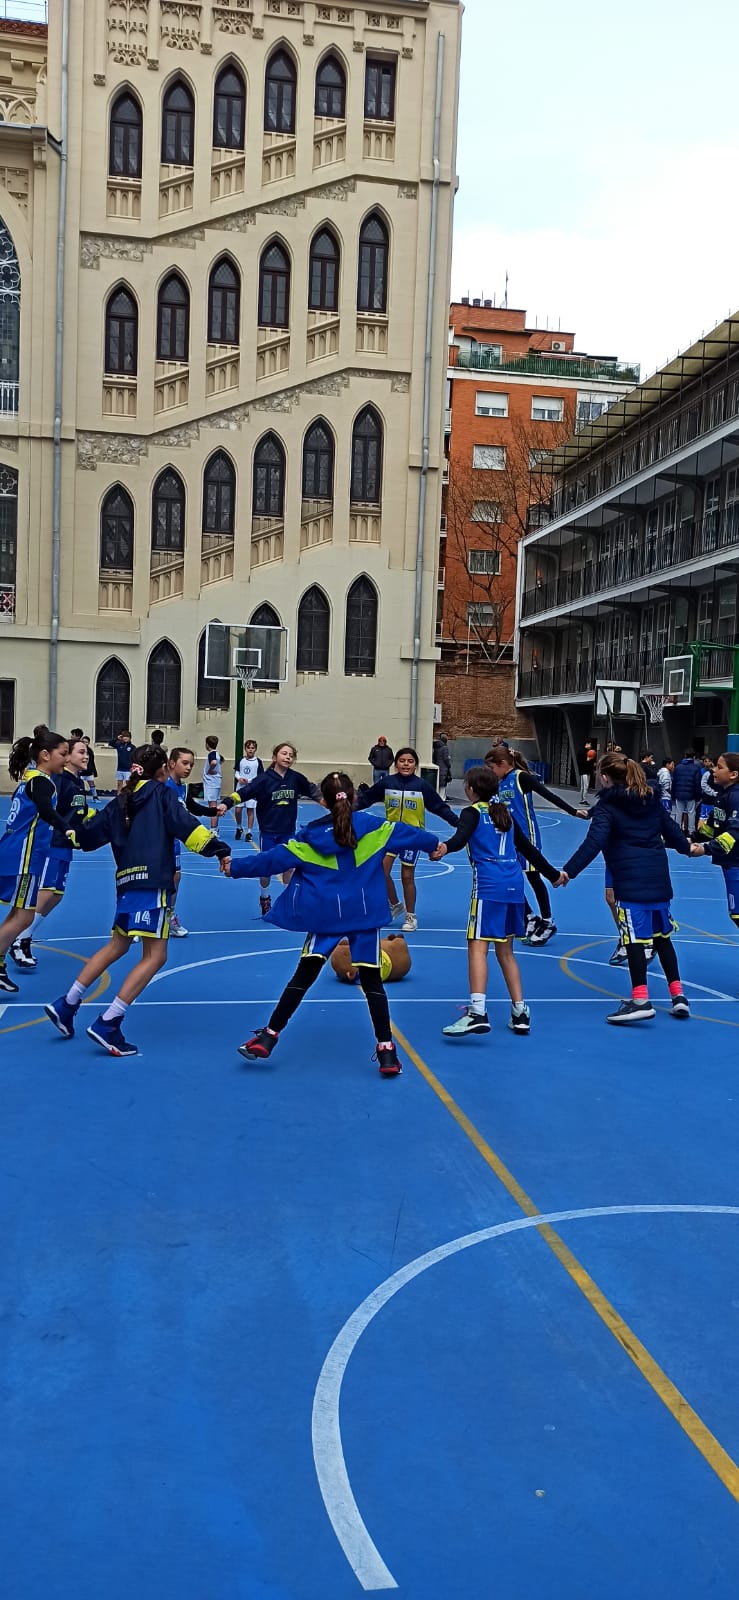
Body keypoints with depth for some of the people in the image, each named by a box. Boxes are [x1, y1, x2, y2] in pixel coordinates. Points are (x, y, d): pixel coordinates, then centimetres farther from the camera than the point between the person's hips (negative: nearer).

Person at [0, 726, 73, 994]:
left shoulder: (31, 777, 13)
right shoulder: (41, 782, -15)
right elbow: (45, 810, -36)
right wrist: (66, 831, -48)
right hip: (23, 856, -10)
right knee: (23, 917, -4)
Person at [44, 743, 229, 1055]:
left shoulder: (123, 799, 17)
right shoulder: (161, 793, 1)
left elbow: (91, 832, 23)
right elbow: (185, 826, -13)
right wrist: (218, 848, -16)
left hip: (127, 881, 8)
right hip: (153, 882, -8)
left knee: (117, 945, 24)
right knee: (155, 956, -5)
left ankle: (66, 1005, 25)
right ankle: (107, 1024, -12)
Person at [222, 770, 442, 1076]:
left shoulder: (310, 835, -1)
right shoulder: (373, 829, 0)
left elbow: (274, 858, 0)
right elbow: (405, 833, 13)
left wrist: (236, 867, 11)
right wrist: (433, 844, 32)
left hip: (325, 915, 0)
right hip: (364, 914, 0)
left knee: (303, 976, 7)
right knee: (372, 981, 5)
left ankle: (268, 1038, 12)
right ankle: (386, 1051, 5)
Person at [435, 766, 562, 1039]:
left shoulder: (472, 812, 3)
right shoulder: (506, 814, 22)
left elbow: (461, 837, -19)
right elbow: (528, 848, 29)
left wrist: (445, 847, -40)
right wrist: (552, 874, 40)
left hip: (488, 885, -7)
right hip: (514, 885, 7)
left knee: (477, 946, -12)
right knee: (505, 950, 16)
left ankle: (477, 1013, -24)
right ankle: (520, 1013, 18)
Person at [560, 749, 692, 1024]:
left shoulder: (607, 806, -3)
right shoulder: (651, 800, 15)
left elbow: (593, 843, -16)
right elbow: (671, 829, 24)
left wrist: (569, 871, -20)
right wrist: (687, 847, 45)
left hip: (630, 881, -7)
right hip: (659, 877, 7)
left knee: (635, 938, -5)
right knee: (662, 935, 16)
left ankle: (641, 1000, -8)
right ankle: (677, 994, 19)